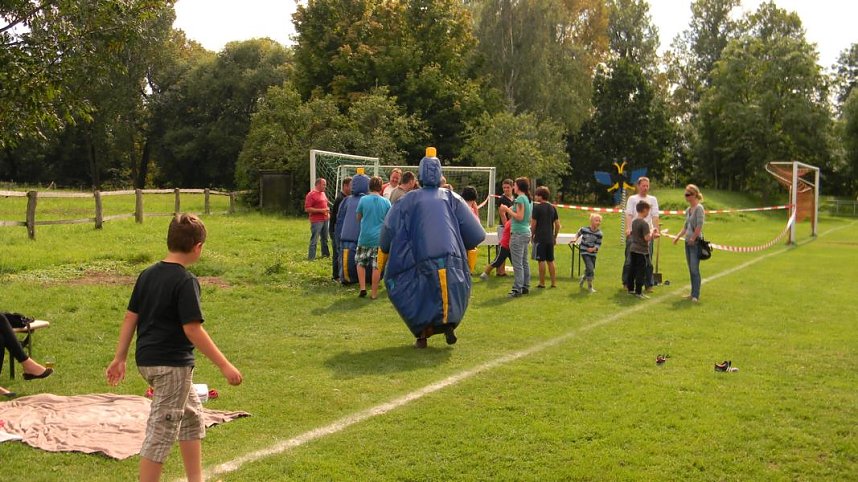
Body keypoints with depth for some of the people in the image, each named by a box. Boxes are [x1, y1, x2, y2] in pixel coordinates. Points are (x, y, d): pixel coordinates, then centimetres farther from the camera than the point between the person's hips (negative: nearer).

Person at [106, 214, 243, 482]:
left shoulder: (148, 274, 6)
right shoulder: (186, 281, -17)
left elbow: (130, 317, 9)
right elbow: (192, 329, -21)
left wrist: (120, 358, 16)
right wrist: (224, 365, -17)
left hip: (147, 360, 9)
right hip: (172, 364, -9)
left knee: (192, 416, 22)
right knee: (161, 432, 0)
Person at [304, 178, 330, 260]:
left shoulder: (323, 193, 16)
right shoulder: (311, 194, -11)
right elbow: (307, 209, -17)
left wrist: (327, 211, 9)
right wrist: (321, 210, -19)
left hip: (325, 219, 8)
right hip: (316, 221, -8)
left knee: (325, 239, 17)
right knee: (314, 240, -6)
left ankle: (325, 254, 29)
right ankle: (311, 258, -3)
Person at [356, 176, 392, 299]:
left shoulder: (363, 200, -5)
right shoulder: (386, 202, -2)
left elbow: (358, 218, 7)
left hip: (364, 237, 0)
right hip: (379, 238, 0)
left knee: (360, 262, 17)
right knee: (376, 266, 4)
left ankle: (362, 288, 10)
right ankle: (374, 293, 8)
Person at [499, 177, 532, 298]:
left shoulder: (520, 198, -13)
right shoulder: (529, 199, 14)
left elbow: (519, 217, -19)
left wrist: (508, 210, -10)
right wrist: (510, 211, 19)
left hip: (518, 233, -10)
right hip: (526, 232, 10)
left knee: (517, 263, -8)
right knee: (524, 262, 14)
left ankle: (517, 289, -9)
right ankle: (525, 287, 19)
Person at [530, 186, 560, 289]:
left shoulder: (537, 207, -10)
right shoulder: (552, 208, 7)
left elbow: (533, 223, -10)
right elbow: (557, 224, 9)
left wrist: (532, 235, 4)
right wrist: (555, 237, 18)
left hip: (540, 238, -6)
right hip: (550, 238, 6)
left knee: (541, 261, 0)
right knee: (550, 261, 11)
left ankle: (542, 283, 4)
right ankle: (554, 283, 13)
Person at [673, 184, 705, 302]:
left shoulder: (699, 208, -10)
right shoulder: (688, 210, 14)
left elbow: (699, 226, -16)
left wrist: (693, 238, -14)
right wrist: (678, 237, 10)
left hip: (696, 242, -8)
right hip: (688, 242, 8)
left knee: (695, 269, -9)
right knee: (691, 270, 11)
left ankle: (696, 295, -7)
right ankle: (693, 293, 17)